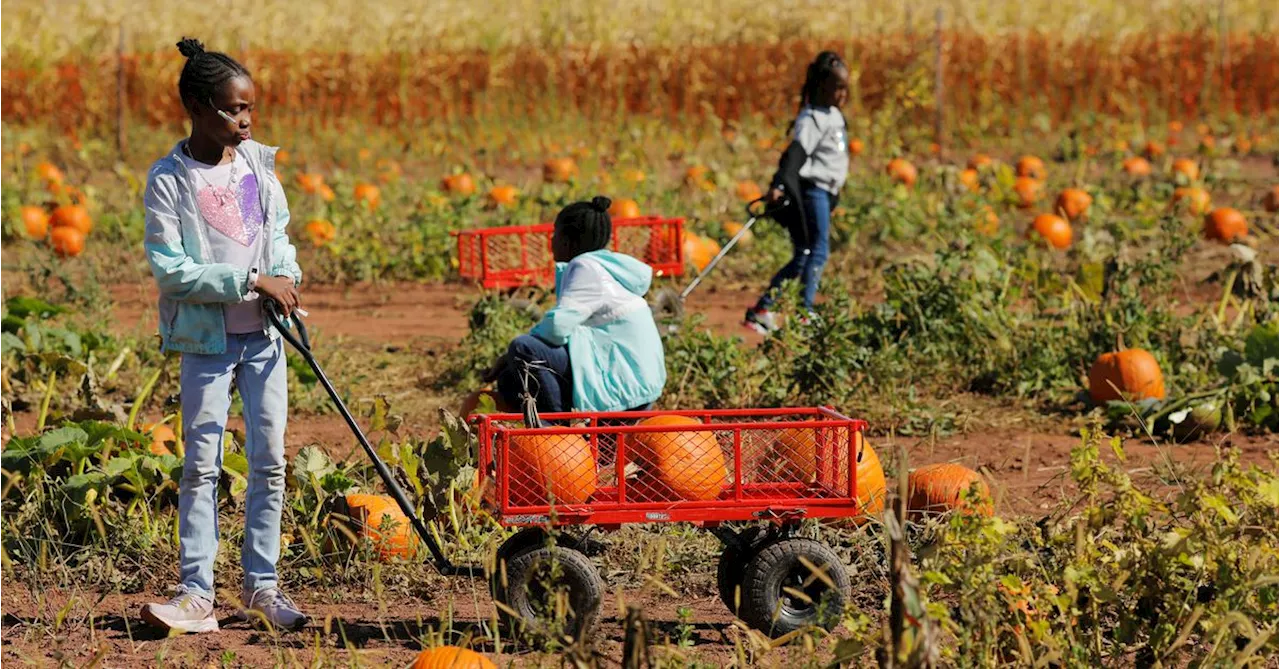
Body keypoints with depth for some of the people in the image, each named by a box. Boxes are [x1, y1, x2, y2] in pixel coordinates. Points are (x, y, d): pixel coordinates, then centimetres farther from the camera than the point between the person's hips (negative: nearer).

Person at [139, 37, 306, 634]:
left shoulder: (258, 161, 5)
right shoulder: (169, 180, -10)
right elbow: (170, 270, -15)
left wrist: (286, 276, -3)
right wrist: (250, 281, -18)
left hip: (265, 334, 4)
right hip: (207, 338, -4)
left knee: (270, 461, 4)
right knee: (201, 465, -3)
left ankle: (261, 586, 13)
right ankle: (196, 594, -1)